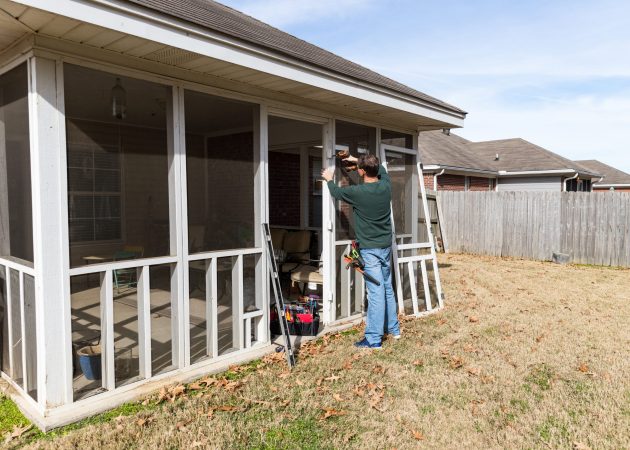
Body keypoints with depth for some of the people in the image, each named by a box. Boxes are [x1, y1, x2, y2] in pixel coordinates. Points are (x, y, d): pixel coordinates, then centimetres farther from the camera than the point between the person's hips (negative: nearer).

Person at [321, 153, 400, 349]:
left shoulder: (358, 192, -18)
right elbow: (381, 169, 22)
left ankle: (374, 339, 1)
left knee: (376, 292, -6)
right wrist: (357, 160, 29)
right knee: (388, 288, 18)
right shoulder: (386, 185, -1)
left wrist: (329, 179, 24)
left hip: (369, 249, -6)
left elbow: (336, 192, 3)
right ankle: (393, 328, 31)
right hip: (386, 245, 7)